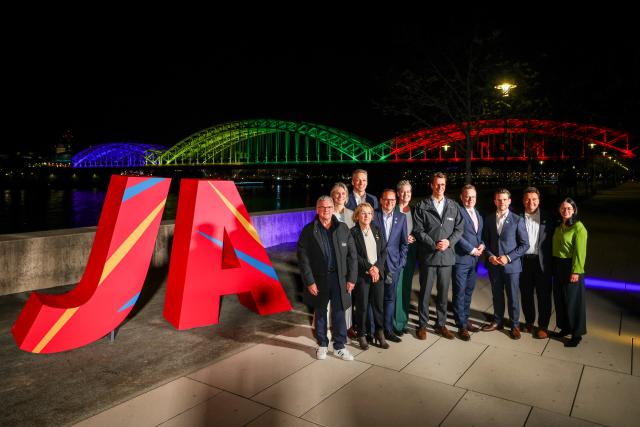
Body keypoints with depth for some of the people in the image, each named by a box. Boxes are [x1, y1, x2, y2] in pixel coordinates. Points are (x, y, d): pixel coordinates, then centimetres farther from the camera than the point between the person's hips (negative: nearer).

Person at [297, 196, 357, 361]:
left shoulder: (343, 228, 2)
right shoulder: (308, 230, -4)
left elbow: (352, 255, 3)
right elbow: (303, 258, -7)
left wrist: (351, 279, -1)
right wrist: (309, 282, -11)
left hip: (339, 278, 1)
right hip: (318, 279, -1)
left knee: (339, 313, 7)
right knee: (320, 313, 13)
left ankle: (339, 346, 22)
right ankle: (322, 345, 30)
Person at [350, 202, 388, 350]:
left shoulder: (377, 230, 9)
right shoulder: (353, 232, -4)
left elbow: (383, 251, 7)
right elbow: (355, 255, -9)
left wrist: (377, 267, -7)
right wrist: (369, 268, -13)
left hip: (378, 273, 4)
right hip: (362, 275, -4)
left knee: (378, 304, 6)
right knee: (362, 306, 3)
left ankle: (379, 333, 19)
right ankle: (361, 335, 16)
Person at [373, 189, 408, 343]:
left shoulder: (401, 217, 7)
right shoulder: (373, 215, -2)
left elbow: (404, 242, 9)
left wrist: (401, 261, 2)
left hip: (393, 264, 3)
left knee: (390, 298, 9)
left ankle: (388, 330, 20)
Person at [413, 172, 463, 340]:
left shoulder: (453, 206, 8)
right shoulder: (422, 206, -1)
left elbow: (459, 228, 7)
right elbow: (418, 230, -6)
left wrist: (449, 241, -9)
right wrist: (434, 244, -13)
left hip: (447, 255, 3)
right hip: (428, 255, -3)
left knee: (443, 292, 12)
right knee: (425, 292, 5)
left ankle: (441, 324, 26)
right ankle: (422, 325, 19)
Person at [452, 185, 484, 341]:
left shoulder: (478, 213, 15)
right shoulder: (457, 211, -11)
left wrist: (482, 245, 1)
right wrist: (472, 250, -13)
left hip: (474, 258, 7)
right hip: (461, 258, -7)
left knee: (469, 291, 14)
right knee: (460, 292, -1)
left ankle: (465, 319, 26)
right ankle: (461, 326, 6)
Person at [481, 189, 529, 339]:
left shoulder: (517, 220, -5)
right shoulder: (489, 219, 5)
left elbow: (524, 244, -5)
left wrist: (508, 257, -14)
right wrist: (490, 256, -6)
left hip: (511, 265, -3)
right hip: (493, 264, 3)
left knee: (513, 297, 7)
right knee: (497, 295, 14)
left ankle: (515, 325, 22)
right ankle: (497, 321, 29)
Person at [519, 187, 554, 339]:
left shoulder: (547, 218, 1)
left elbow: (552, 240, 1)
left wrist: (552, 261, -6)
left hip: (542, 262, -1)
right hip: (524, 261, 1)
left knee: (543, 295, 6)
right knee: (526, 294, 11)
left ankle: (543, 326, 18)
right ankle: (529, 322, 28)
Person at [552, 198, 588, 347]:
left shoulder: (578, 227, -13)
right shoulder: (559, 227, 10)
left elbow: (580, 252, -16)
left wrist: (576, 271, -18)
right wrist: (554, 266, 6)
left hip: (571, 267, -7)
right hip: (558, 266, 7)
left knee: (573, 301, 3)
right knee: (559, 299, 15)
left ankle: (577, 334, 16)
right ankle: (565, 328, 30)